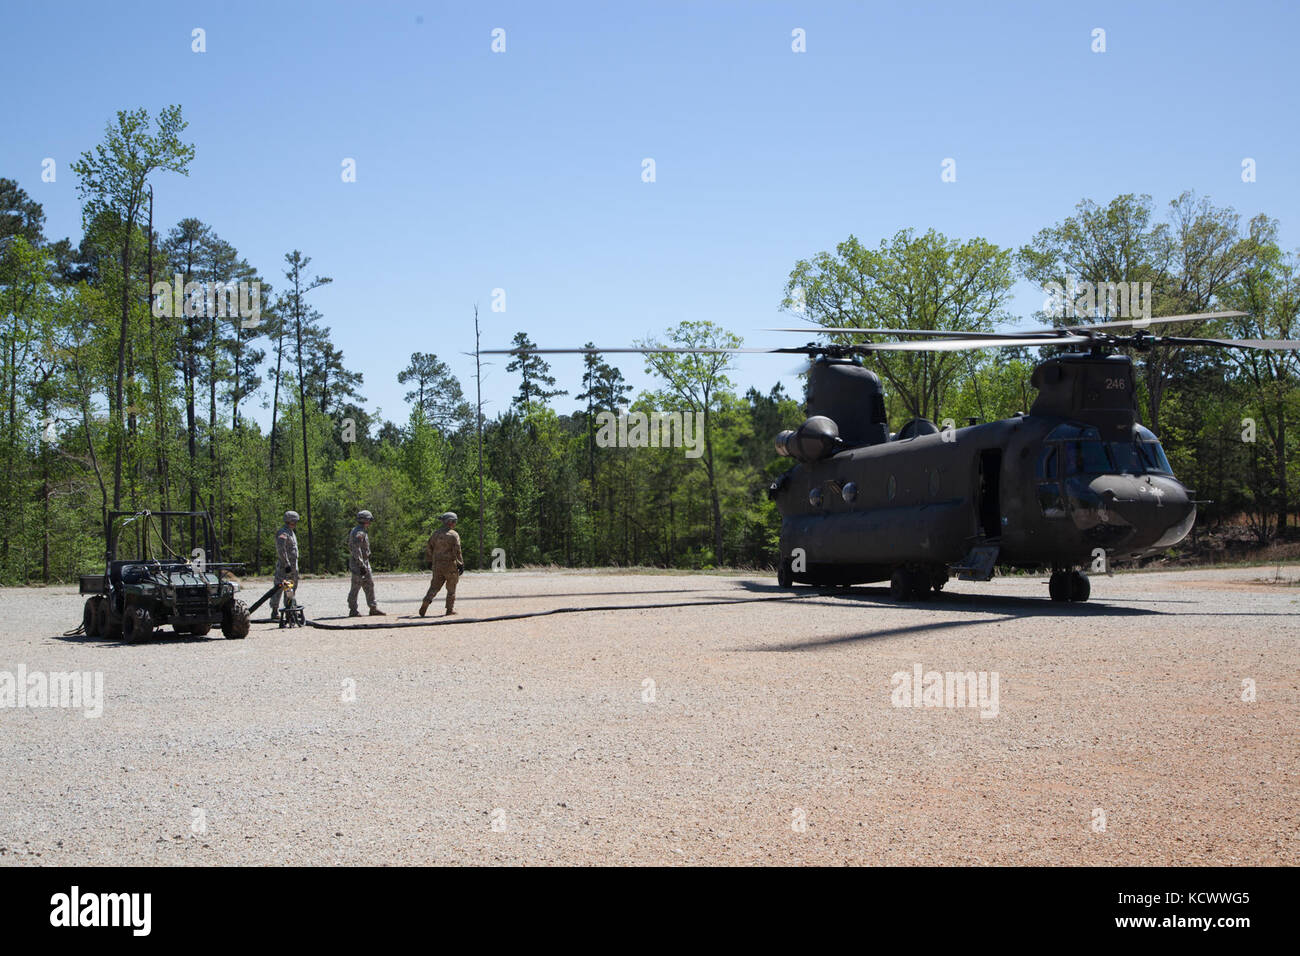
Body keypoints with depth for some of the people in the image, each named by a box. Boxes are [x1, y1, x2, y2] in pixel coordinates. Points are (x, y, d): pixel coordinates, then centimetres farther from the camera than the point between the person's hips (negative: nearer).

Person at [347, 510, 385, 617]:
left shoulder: (363, 532, 15)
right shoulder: (359, 533, -18)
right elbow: (356, 550, -24)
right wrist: (361, 565, -26)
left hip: (364, 563, 10)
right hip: (359, 564, -10)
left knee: (369, 585, 10)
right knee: (356, 587, -4)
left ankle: (373, 608, 13)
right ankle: (353, 611, 1)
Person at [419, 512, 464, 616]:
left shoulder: (435, 534, 9)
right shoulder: (453, 535, -9)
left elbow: (428, 549, 12)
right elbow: (457, 551, -15)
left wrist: (431, 561, 22)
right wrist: (461, 564, -9)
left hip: (437, 565, 4)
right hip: (450, 565, -4)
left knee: (434, 587, 8)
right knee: (451, 588, 9)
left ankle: (425, 603, -12)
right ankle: (450, 609, 11)